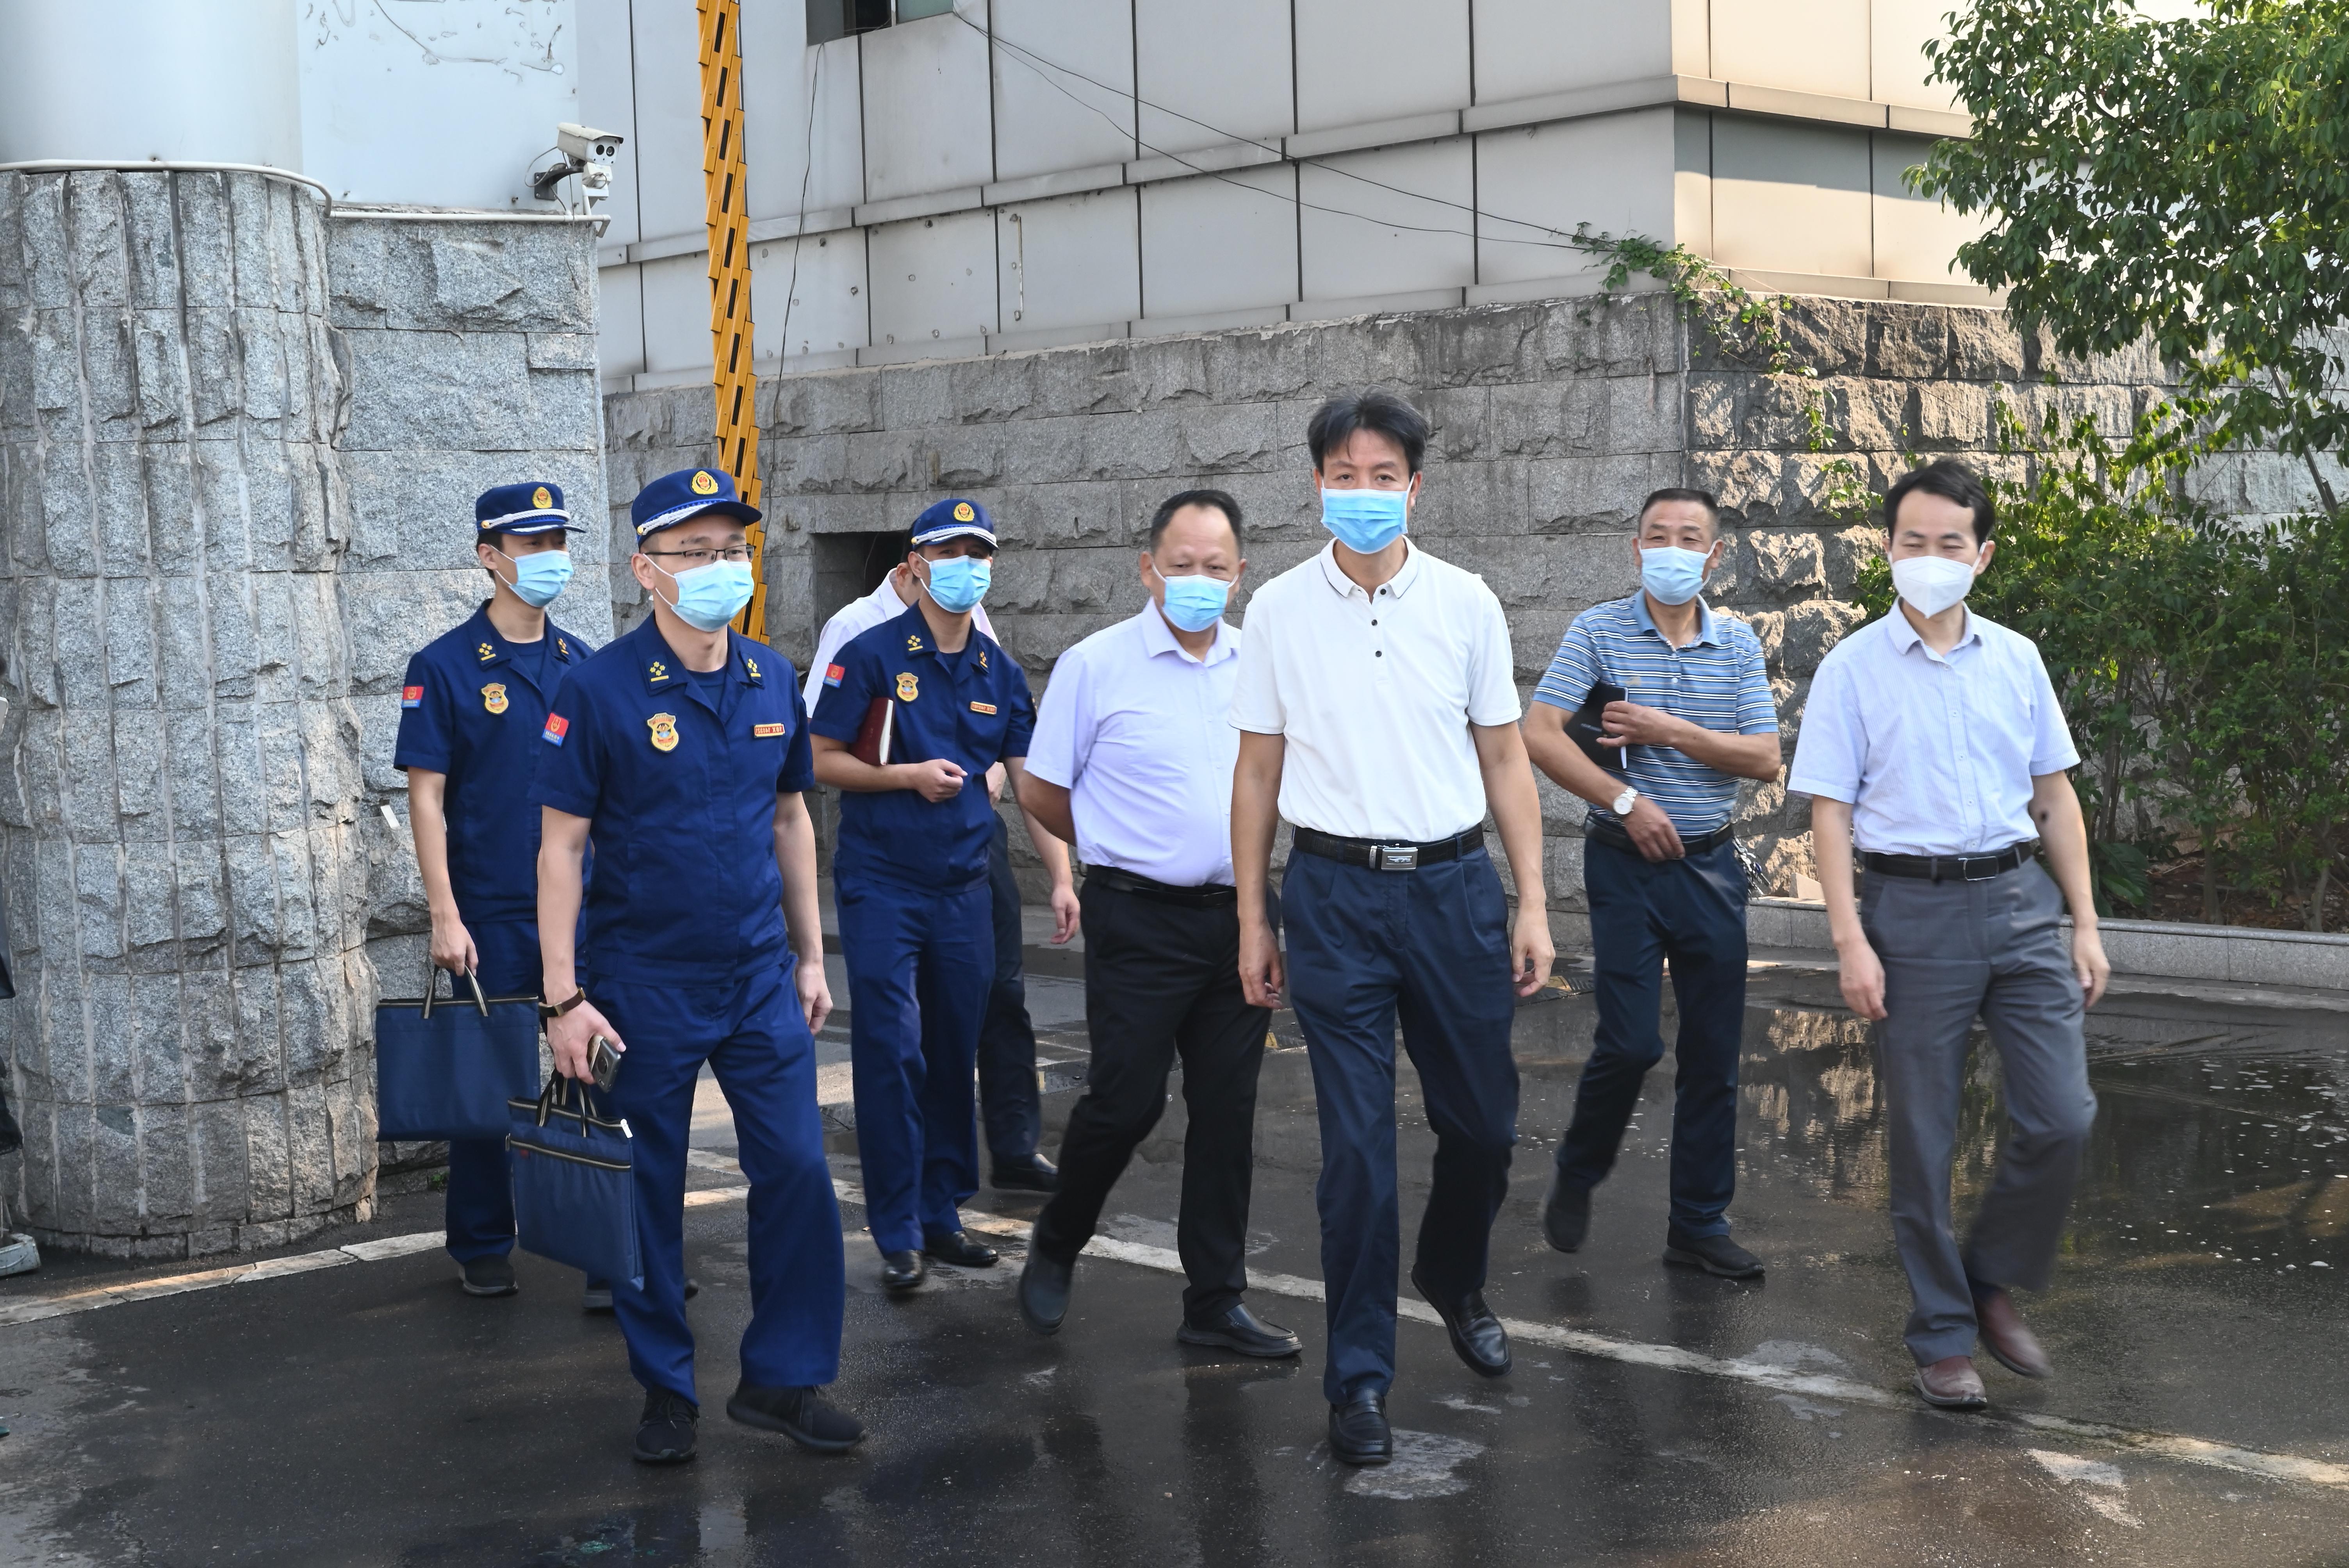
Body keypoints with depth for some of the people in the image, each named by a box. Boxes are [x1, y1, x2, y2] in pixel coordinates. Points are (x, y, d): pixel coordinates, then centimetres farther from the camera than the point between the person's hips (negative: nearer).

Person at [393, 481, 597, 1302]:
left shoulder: (582, 664, 8)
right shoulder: (444, 666, -5)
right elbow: (426, 796, -7)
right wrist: (445, 916, -12)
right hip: (493, 917, -3)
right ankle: (483, 1250, 23)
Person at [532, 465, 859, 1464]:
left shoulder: (773, 681, 5)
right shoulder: (600, 689, -10)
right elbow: (561, 846, -9)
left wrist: (810, 955, 14)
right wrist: (564, 997, -12)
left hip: (760, 975, 4)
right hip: (644, 983, -4)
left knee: (799, 1169, 1)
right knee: (649, 1191, 6)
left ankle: (784, 1377, 15)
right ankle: (666, 1389, 21)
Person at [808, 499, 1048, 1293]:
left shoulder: (999, 671, 9)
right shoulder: (872, 654, -5)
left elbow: (1030, 778, 12)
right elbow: (822, 760, -5)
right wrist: (911, 775, -16)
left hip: (964, 885, 5)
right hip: (881, 884, -4)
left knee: (954, 1053, 9)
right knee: (891, 1053, -6)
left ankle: (942, 1213, 21)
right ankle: (897, 1234, 0)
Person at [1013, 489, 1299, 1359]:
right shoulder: (1095, 664, -5)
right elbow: (1041, 791, 1)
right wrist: (1126, 848, 9)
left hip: (1240, 919, 4)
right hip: (1141, 920, -4)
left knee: (1227, 1114, 7)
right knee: (1125, 1101, -4)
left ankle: (1217, 1301, 16)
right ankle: (1055, 1247, 22)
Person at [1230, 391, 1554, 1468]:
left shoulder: (1466, 604, 3)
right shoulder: (1280, 610, 2)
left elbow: (1504, 760, 6)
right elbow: (1258, 771, 6)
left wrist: (1532, 905, 1)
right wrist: (1252, 919, 4)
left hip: (1454, 883, 2)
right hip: (1336, 892, -1)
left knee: (1483, 1121, 10)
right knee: (1356, 1142, -1)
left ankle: (1453, 1281, 40)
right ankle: (1360, 1375, 10)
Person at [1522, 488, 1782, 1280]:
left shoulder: (1739, 644, 6)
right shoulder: (1597, 631, -3)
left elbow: (1765, 759, -1)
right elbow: (1539, 735, -11)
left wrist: (1671, 732, -12)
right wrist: (1626, 801, -15)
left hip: (1712, 864, 3)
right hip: (1627, 864, -3)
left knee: (1713, 1056, 5)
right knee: (1631, 1042, -9)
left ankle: (1699, 1224, 16)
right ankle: (1577, 1170, 19)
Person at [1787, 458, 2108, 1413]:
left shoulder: (2017, 661, 9)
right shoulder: (1853, 669, -2)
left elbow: (2055, 797, 13)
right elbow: (1829, 812, -4)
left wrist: (2085, 925, 9)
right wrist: (1851, 941, -11)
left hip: (2019, 902, 3)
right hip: (1912, 910, -3)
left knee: (2062, 1118, -3)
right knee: (1923, 1138, 4)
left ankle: (1992, 1279, 21)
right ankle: (1942, 1334, 17)